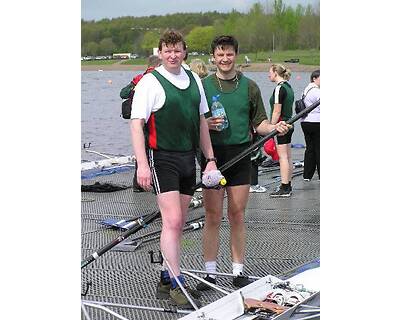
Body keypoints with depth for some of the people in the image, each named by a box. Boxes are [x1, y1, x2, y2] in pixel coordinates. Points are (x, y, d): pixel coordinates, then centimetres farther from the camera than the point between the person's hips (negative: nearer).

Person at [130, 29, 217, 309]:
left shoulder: (194, 80, 12)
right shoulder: (150, 82, -7)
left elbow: (201, 121, 18)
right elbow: (137, 124, -11)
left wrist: (210, 158, 14)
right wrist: (143, 164, -20)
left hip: (188, 158, 6)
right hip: (162, 158, -6)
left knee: (178, 224, 11)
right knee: (172, 221, -11)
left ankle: (166, 280, 22)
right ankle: (177, 286, -5)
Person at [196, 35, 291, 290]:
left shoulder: (249, 87, 8)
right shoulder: (203, 86, 4)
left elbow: (259, 123, 10)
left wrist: (275, 127, -10)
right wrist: (205, 124, -15)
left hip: (240, 156, 1)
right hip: (213, 156, -1)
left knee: (237, 216, 6)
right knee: (213, 217, 1)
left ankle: (238, 271, 15)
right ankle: (210, 272, 10)